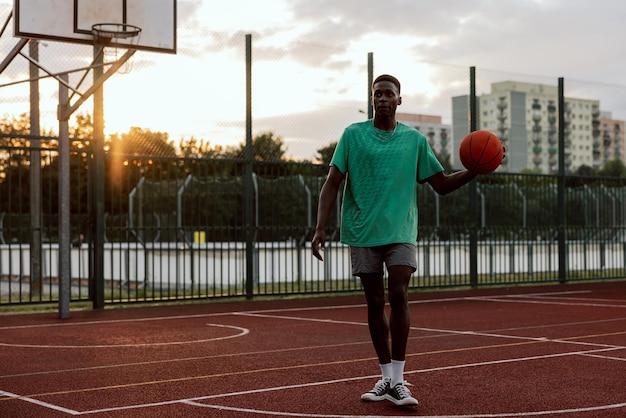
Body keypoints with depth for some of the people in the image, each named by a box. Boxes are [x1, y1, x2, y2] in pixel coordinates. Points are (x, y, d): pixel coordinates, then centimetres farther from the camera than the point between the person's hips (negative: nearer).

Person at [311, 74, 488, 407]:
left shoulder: (414, 139, 7)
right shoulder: (352, 135, 3)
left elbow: (442, 184, 8)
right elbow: (332, 184, 0)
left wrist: (473, 171, -9)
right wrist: (320, 228, -11)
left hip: (401, 231, 0)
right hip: (362, 232, 0)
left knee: (398, 295, -15)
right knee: (374, 302, 5)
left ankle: (397, 381, -9)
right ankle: (386, 378, 17)